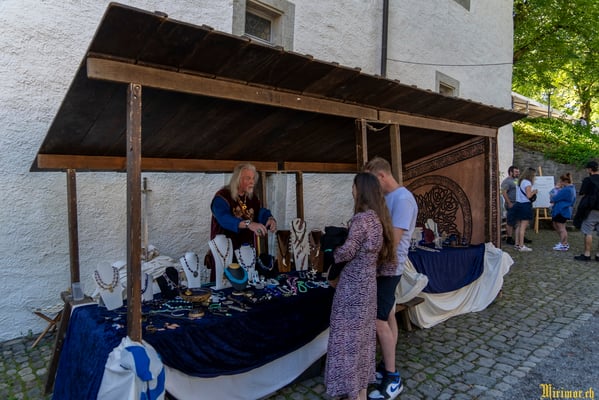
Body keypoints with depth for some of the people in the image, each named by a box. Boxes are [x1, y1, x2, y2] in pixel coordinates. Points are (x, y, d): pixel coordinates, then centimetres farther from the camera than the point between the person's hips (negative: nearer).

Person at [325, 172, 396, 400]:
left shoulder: (362, 218, -19)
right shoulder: (378, 218, 7)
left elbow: (347, 252, -19)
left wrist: (331, 253, 0)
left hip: (353, 285, -9)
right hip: (367, 283, 9)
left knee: (349, 336, 4)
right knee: (362, 335, 18)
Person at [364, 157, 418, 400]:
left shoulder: (402, 199, -19)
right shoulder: (386, 197, 9)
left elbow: (393, 240, -23)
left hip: (388, 268, -9)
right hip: (382, 266, 9)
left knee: (379, 321, -5)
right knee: (387, 317, 17)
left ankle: (393, 379, 9)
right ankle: (387, 366, 31)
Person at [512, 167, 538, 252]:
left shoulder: (521, 182, 16)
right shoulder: (527, 183, -11)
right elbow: (529, 196, -18)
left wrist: (532, 191, 14)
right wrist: (534, 192, 0)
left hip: (518, 204, 9)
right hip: (525, 205, -9)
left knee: (518, 226, 12)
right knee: (523, 226, -7)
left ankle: (517, 244, 15)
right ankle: (521, 246, -6)